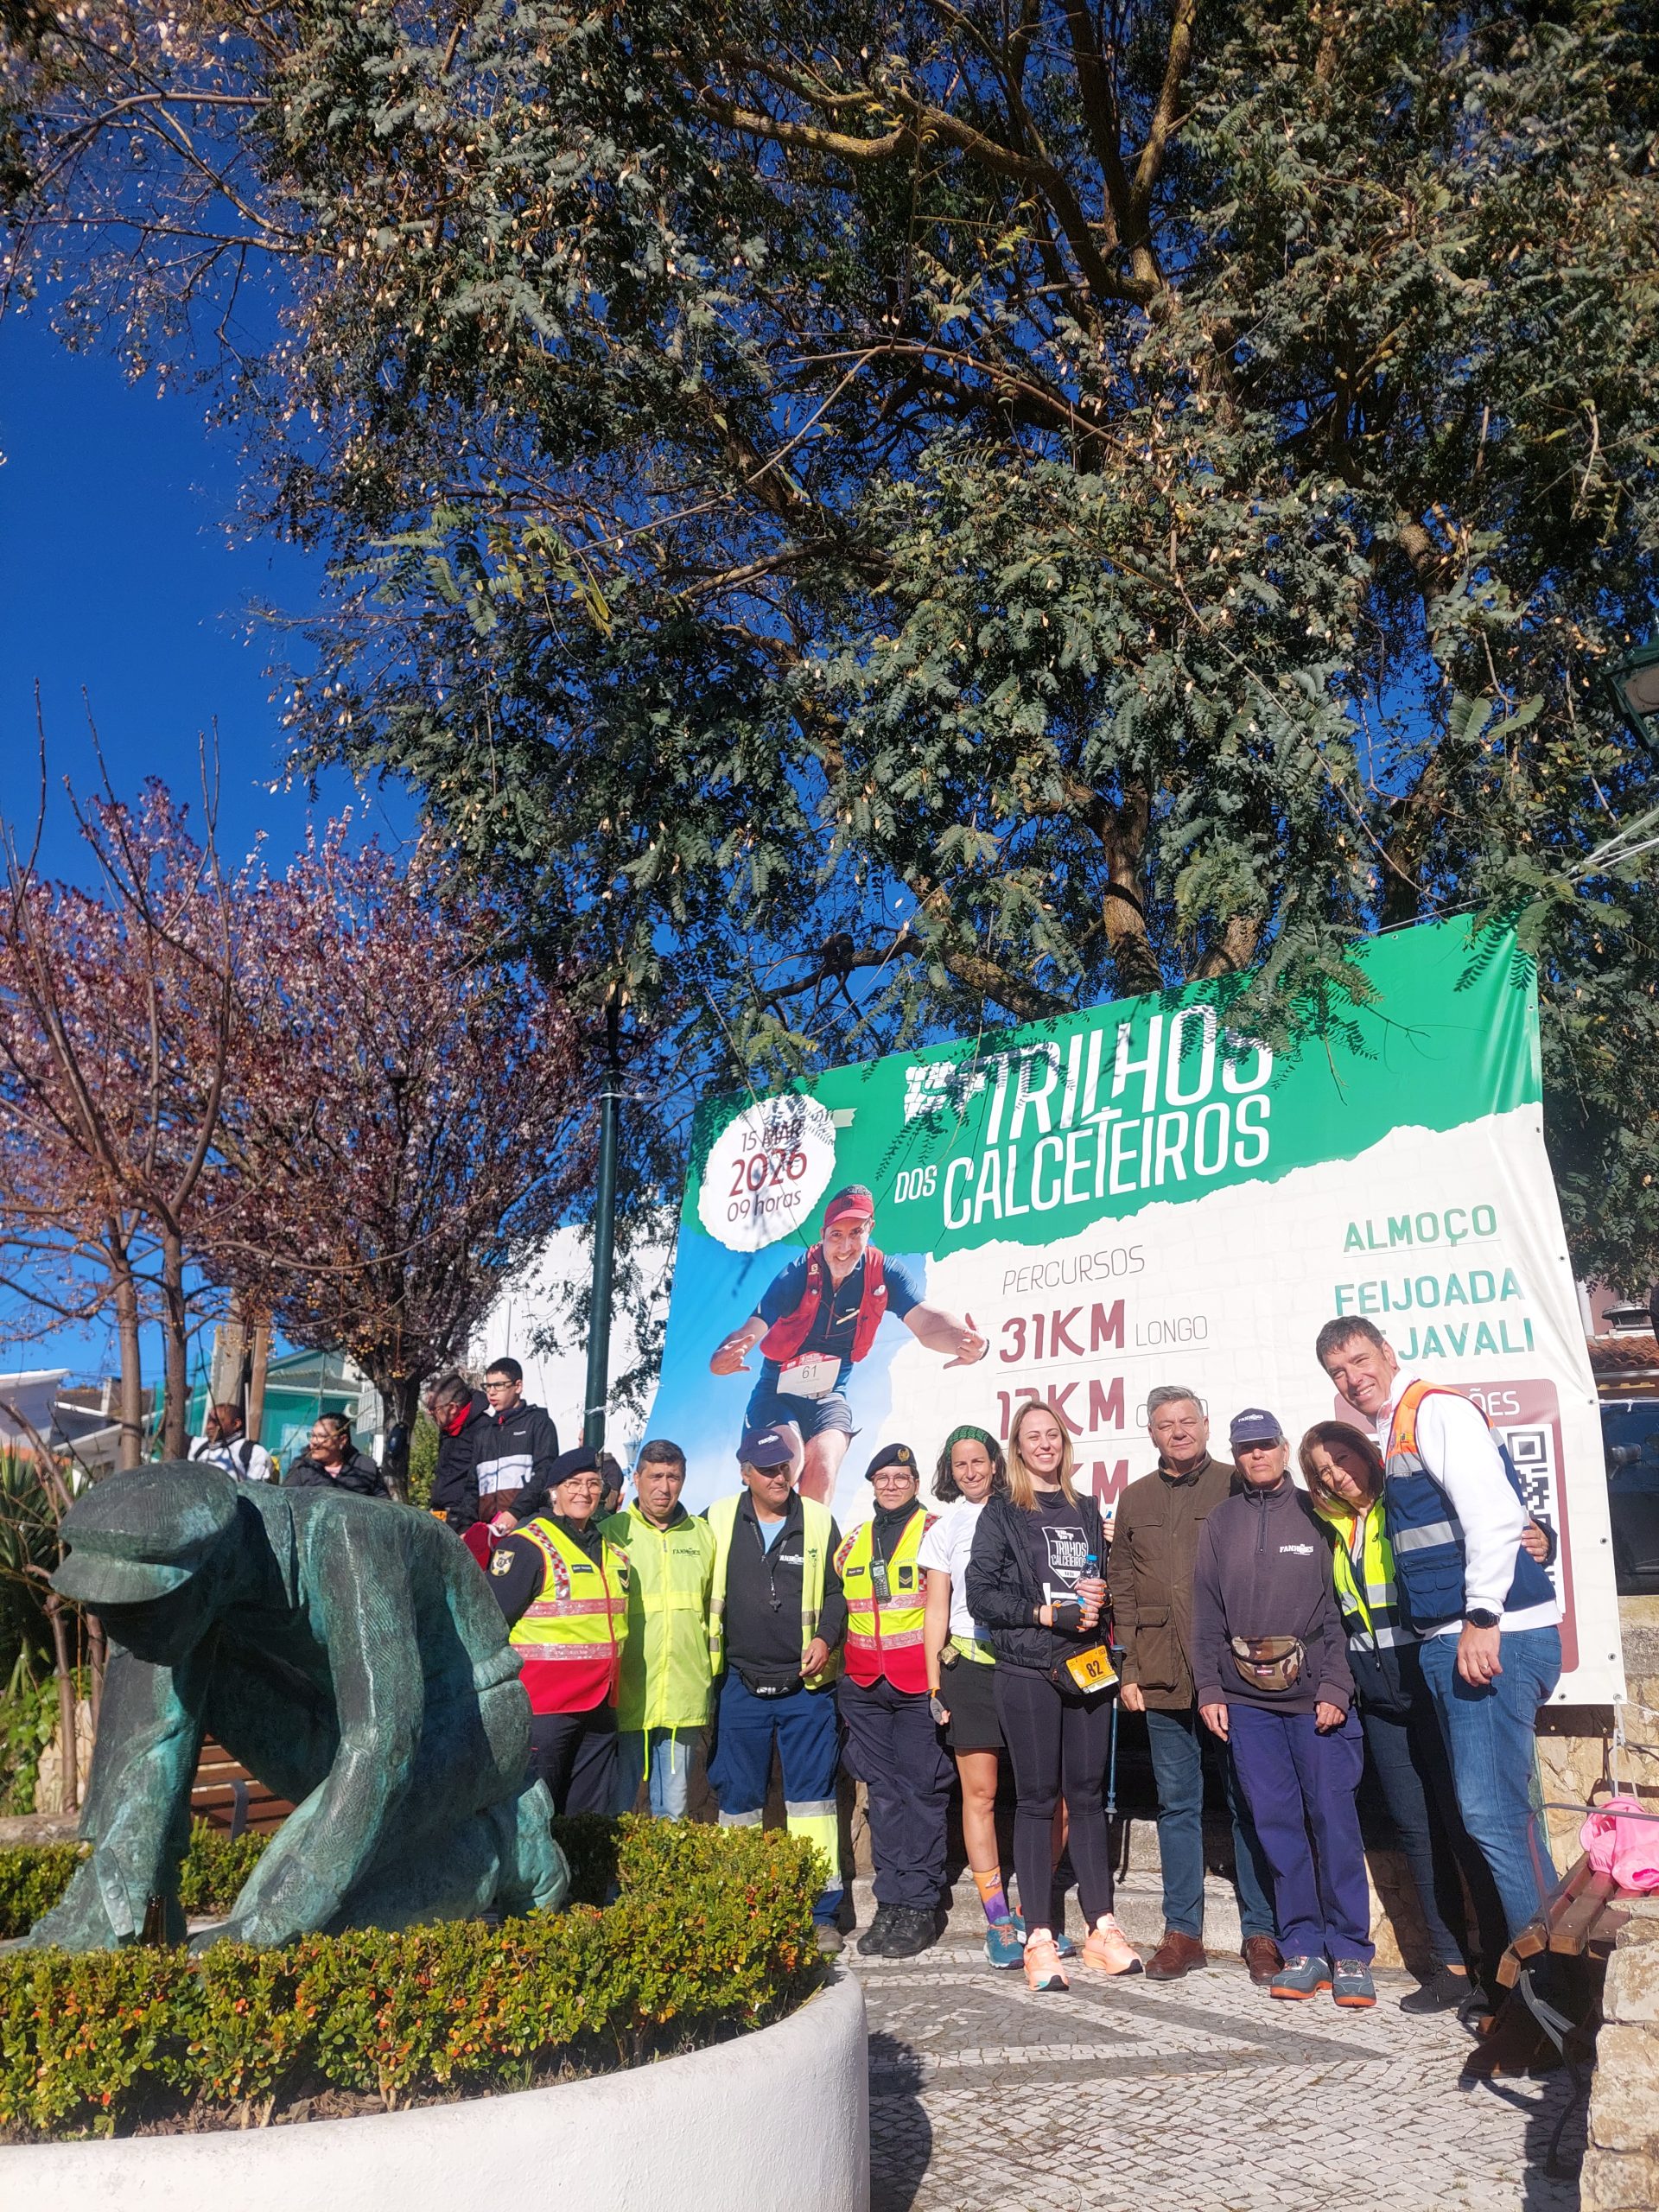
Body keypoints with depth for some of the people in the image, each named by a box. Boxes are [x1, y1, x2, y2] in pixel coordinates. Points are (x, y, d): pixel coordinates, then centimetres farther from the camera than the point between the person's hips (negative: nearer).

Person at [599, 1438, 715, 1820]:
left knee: (674, 1809, 11)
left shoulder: (703, 1535, 9)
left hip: (685, 1699, 3)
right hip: (627, 1698, -3)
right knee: (617, 1807, 6)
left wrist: (714, 1674, 16)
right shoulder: (610, 1534, -2)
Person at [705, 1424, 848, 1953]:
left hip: (807, 1686, -1)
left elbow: (838, 1591, 7)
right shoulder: (718, 1521, 3)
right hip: (739, 1687, 1)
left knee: (812, 1795, 0)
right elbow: (703, 1595, 11)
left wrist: (827, 1637, -10)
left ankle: (821, 1913, 7)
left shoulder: (819, 1522, 2)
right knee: (737, 1798, 7)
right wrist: (708, 1670, 7)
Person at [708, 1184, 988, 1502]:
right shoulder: (798, 1274, -20)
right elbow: (751, 1330, -29)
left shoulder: (884, 1274, -12)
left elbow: (925, 1320, -25)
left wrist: (971, 1342, -48)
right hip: (777, 1395, -2)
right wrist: (720, 1359, -53)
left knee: (823, 1472, -22)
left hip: (829, 1398, 2)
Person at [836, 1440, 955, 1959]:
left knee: (922, 1790, -1)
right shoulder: (853, 1542, 15)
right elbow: (836, 1607, 23)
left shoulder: (935, 1531, 0)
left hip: (919, 1683, -5)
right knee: (883, 1792, 8)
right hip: (863, 1684, 5)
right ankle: (890, 1903, 15)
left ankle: (918, 1905, 6)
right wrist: (833, 1661, 18)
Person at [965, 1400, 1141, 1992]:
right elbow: (981, 1594, -6)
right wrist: (1051, 1614, -12)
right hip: (1027, 1671, -3)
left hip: (1087, 1667, 4)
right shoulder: (1002, 1513, 2)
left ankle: (1101, 1927, 15)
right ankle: (1039, 1938, 5)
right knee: (1037, 1800, 0)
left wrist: (1100, 1595, -3)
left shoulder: (1087, 1512, 15)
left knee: (1087, 1795, 7)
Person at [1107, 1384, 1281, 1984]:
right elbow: (1121, 1588, 13)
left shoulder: (1238, 1487, 1)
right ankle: (1182, 1931, 18)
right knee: (1177, 1805, 9)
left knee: (1249, 1802, 4)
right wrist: (1130, 1669, 8)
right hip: (1163, 1680, 3)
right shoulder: (1135, 1500, 12)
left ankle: (1260, 1932, 14)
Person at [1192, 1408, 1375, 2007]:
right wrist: (1209, 1688, 4)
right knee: (1277, 1824, 4)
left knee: (1334, 1819, -2)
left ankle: (1350, 1953, 9)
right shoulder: (1221, 1523, 11)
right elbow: (1206, 1614, 11)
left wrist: (1335, 1688, -8)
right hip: (1246, 1700, 2)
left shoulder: (1316, 1515, 4)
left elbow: (1342, 1609, 0)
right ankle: (1302, 1948, 14)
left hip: (1316, 1699, -2)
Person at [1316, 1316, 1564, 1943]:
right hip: (1446, 1643, 10)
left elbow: (1493, 1512, -21)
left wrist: (1482, 1618, -24)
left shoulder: (1436, 1409, -10)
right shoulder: (1391, 1432, 18)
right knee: (1503, 1810, 15)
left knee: (1491, 1811, -11)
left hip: (1491, 1638, -10)